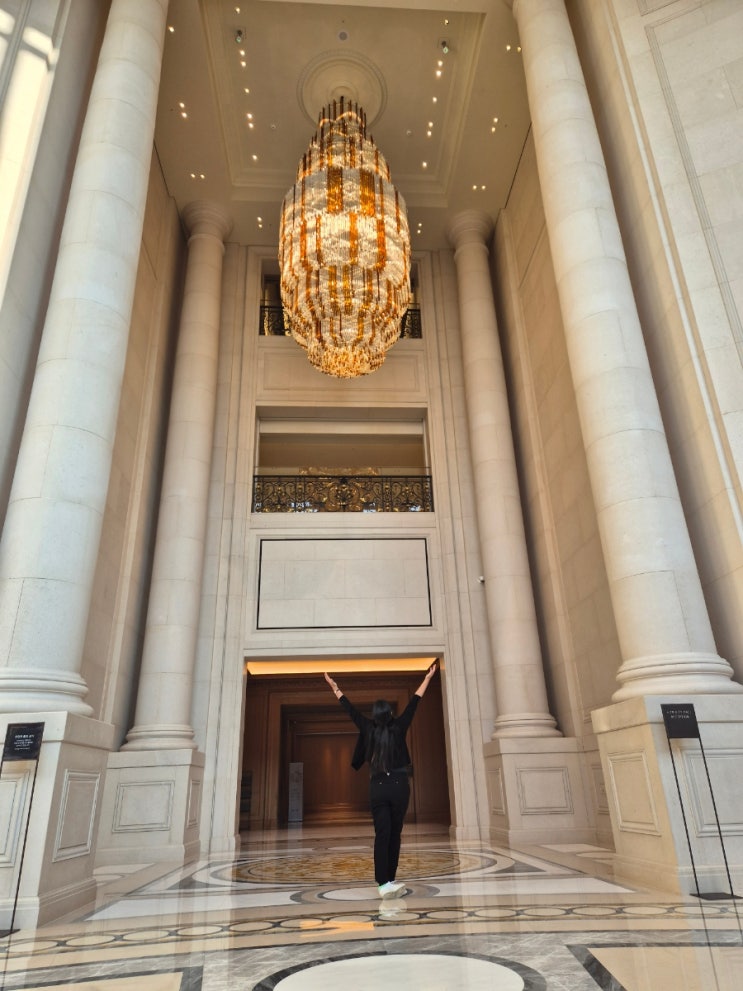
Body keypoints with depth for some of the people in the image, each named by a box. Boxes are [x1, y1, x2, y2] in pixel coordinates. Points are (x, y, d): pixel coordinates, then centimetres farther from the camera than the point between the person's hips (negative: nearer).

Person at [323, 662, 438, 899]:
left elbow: (351, 710, 6)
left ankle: (384, 883, -13)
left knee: (382, 835, -3)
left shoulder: (369, 729, -2)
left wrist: (335, 688, 17)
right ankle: (389, 880, 12)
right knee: (394, 835, 10)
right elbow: (414, 704, 0)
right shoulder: (399, 728, -5)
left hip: (378, 788, 1)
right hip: (399, 786, -1)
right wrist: (427, 678, 7)